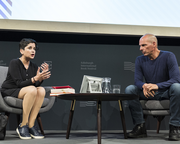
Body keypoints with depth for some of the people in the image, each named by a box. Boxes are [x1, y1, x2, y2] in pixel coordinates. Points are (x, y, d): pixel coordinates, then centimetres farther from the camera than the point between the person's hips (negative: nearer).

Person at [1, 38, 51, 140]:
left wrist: (42, 77, -24)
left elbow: (37, 85, -3)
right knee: (32, 89, -33)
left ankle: (30, 125, -23)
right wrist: (35, 79, -36)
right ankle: (23, 126, -24)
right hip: (9, 92, -6)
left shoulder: (34, 66, 6)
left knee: (41, 90, -24)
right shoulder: (14, 63, -12)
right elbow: (19, 83, -21)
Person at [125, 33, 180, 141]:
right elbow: (137, 80, -5)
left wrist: (157, 86, -39)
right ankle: (140, 126, -19)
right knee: (129, 89, -21)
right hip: (149, 94, 3)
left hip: (166, 92, -3)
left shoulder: (168, 56, -11)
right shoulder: (140, 60, 2)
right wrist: (144, 86, -32)